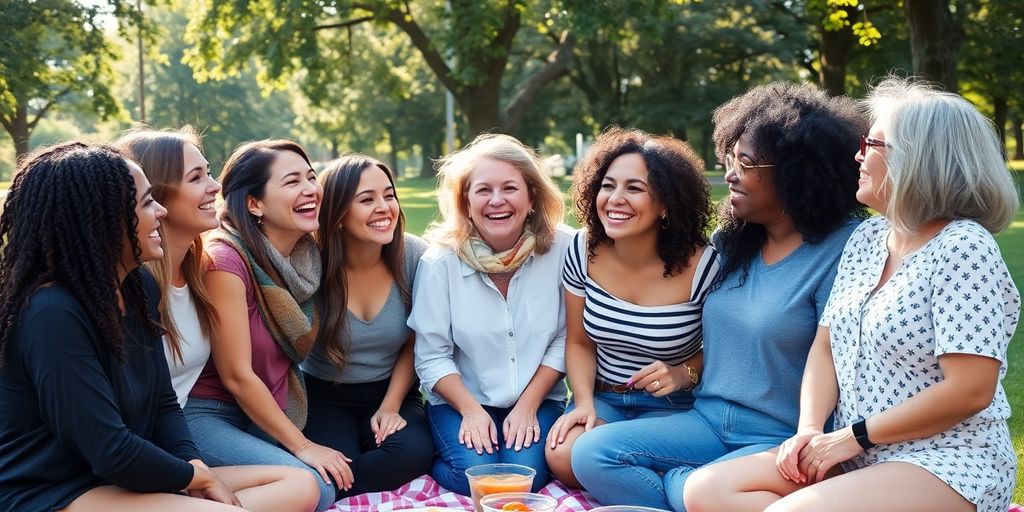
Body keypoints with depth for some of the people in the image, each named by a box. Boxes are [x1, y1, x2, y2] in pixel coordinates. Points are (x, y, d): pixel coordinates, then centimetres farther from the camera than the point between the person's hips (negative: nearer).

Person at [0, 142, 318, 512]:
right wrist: (198, 476, -10)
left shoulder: (139, 286, 7)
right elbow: (111, 451, -24)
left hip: (122, 480, 9)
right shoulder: (53, 314, -22)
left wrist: (195, 464, -8)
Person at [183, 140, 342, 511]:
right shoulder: (225, 261, -20)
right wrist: (302, 445, -14)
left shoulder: (306, 257, 2)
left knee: (344, 477, -9)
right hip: (207, 416, -8)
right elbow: (236, 376, -18)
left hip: (265, 415, 8)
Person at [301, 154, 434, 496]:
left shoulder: (414, 256, -11)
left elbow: (414, 345, 1)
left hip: (392, 393, 3)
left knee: (415, 453, -27)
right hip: (323, 397, -2)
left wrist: (390, 406, -6)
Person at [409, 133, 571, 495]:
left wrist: (528, 405, -10)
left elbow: (564, 340, -5)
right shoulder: (441, 261, -11)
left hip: (538, 399, 1)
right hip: (460, 400, 0)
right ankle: (441, 451, 10)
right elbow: (432, 355, -7)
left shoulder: (560, 249, -10)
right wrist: (471, 410, -16)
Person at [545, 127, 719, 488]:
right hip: (603, 398, 3)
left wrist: (684, 374, -19)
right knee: (563, 456, -26)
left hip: (672, 406, -3)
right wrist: (584, 402, -10)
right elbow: (579, 342, 5)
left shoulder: (703, 265, -17)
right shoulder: (584, 251, -6)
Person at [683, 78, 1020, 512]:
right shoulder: (866, 239, 10)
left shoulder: (963, 249, -13)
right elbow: (825, 346, 11)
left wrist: (852, 437, -14)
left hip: (947, 462, -8)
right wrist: (809, 430, -6)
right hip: (857, 458, 8)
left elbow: (969, 391, -19)